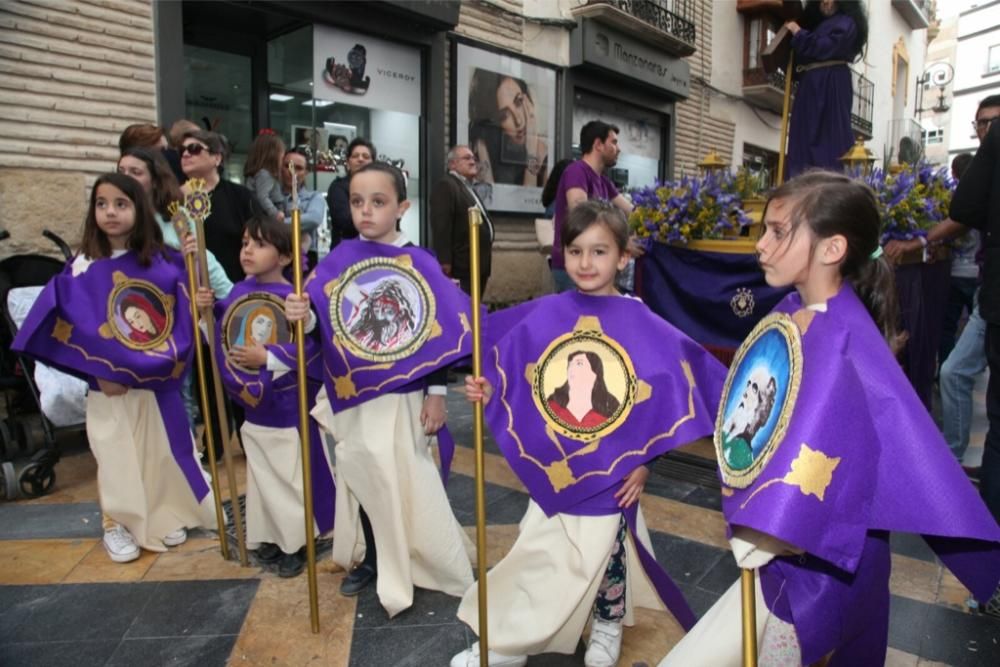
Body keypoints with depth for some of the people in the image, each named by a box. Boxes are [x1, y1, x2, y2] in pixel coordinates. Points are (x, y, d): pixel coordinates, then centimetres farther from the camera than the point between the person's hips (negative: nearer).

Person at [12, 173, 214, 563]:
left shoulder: (164, 263, -2)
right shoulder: (83, 267, -3)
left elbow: (183, 317, -1)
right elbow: (68, 327, -5)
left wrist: (172, 359, -15)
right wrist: (99, 372, -12)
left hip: (157, 380, 1)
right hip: (108, 384, 0)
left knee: (162, 450, 11)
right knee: (116, 455, 9)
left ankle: (166, 514, 29)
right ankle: (119, 523, 26)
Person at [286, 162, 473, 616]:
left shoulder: (421, 264, -8)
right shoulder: (339, 258, -1)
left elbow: (440, 333, -7)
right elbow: (319, 320, 0)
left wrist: (436, 395, -7)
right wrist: (301, 316, -23)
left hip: (401, 394, -3)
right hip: (351, 391, 4)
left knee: (403, 479, 3)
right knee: (360, 474, 16)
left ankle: (440, 564, 26)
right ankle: (371, 559, 37)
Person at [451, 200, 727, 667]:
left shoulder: (642, 325, -10)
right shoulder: (540, 317, -4)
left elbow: (664, 400, -4)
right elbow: (512, 384, 3)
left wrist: (645, 463, -5)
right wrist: (486, 390, -17)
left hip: (611, 472, -1)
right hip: (550, 466, 2)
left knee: (606, 553, 17)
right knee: (535, 554, 12)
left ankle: (607, 628, 45)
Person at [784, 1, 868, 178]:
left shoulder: (846, 23, 1)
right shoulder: (817, 23, 26)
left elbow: (823, 48, -14)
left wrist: (798, 32, -4)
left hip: (831, 85, -8)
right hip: (811, 86, 8)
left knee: (827, 141, -14)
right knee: (804, 141, 0)